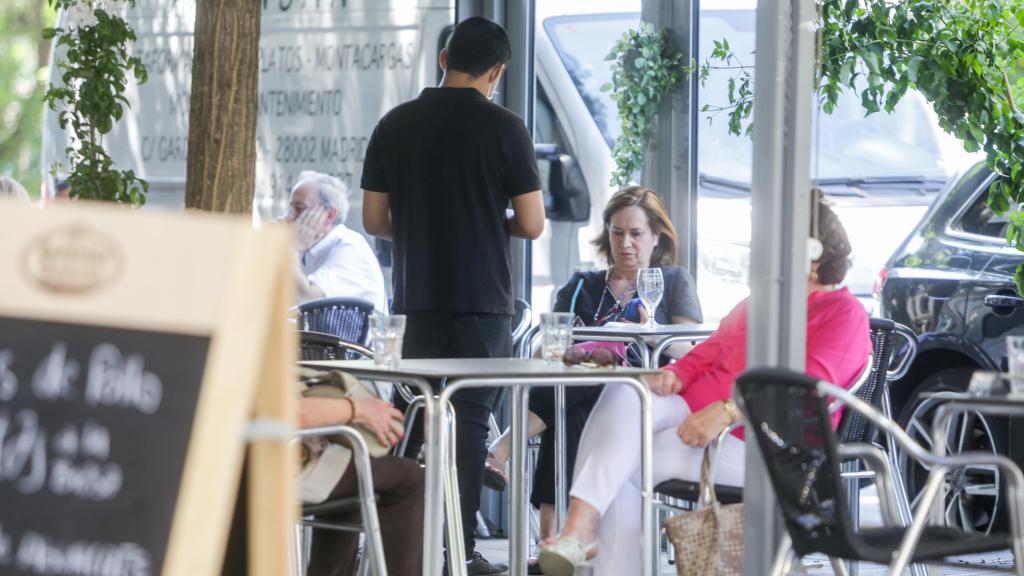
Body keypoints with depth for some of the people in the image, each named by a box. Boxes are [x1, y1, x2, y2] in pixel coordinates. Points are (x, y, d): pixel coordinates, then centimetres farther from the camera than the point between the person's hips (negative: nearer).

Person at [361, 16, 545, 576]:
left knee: (409, 419, 13)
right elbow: (531, 224, -6)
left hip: (417, 296, 4)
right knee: (470, 419, 0)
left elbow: (374, 220, 6)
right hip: (482, 298, -4)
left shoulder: (394, 125, 4)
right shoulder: (503, 127, -7)